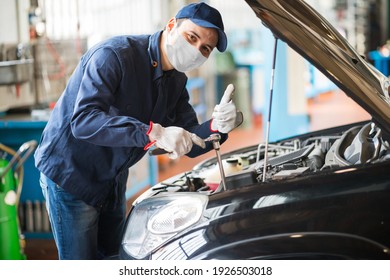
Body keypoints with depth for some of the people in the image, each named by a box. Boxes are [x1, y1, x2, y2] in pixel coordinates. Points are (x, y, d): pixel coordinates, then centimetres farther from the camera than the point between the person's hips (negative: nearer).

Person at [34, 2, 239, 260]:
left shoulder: (176, 81, 2)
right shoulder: (114, 55, -23)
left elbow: (189, 144, 1)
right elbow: (83, 121, -36)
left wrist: (216, 128, -22)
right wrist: (154, 133, -44)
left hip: (113, 182, 8)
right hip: (69, 174, -8)